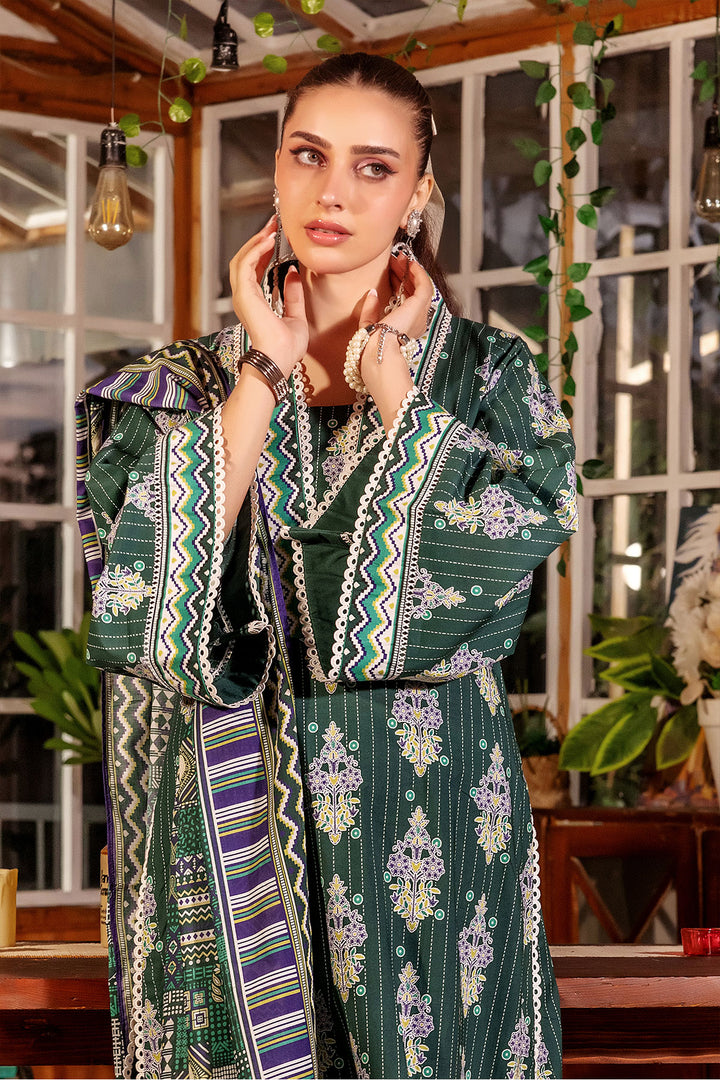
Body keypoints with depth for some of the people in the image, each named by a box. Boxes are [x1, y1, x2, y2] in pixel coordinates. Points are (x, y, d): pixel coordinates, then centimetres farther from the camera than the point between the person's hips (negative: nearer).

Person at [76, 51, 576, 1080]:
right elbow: (155, 576, -10)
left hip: (428, 824, -1)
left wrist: (388, 378, -6)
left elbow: (519, 540, -13)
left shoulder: (488, 372, 5)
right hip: (222, 829, 1)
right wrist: (266, 368, -7)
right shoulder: (185, 382, 8)